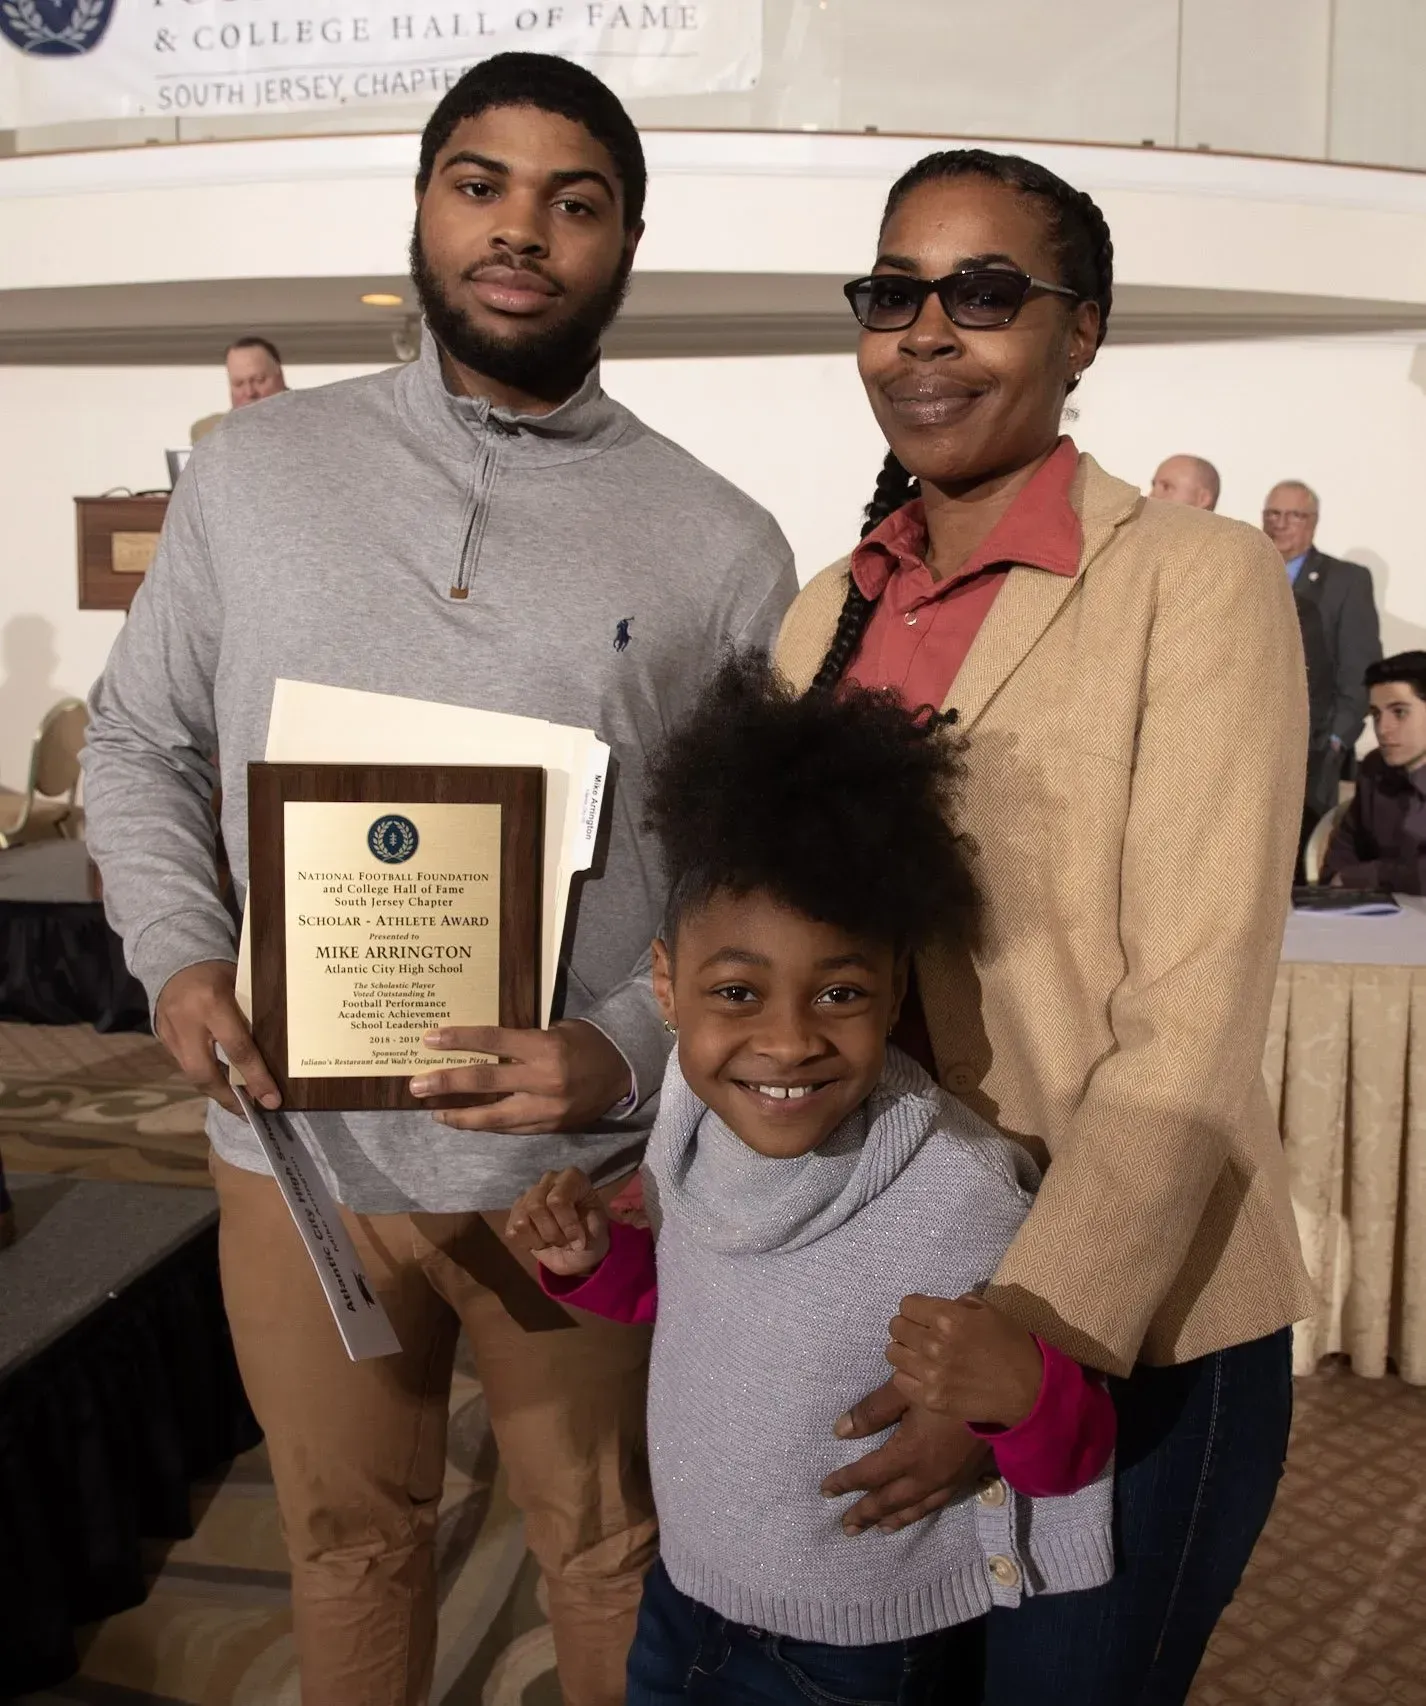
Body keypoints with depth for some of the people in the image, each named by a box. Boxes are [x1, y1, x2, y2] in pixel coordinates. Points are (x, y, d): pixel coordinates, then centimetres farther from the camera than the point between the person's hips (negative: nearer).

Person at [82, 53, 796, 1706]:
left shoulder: (720, 544, -5)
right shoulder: (252, 467, 1)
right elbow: (135, 737, 9)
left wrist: (629, 1049, -19)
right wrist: (177, 956, -7)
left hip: (580, 1163, -1)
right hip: (295, 1142, 2)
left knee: (607, 1543, 18)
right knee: (349, 1535, 22)